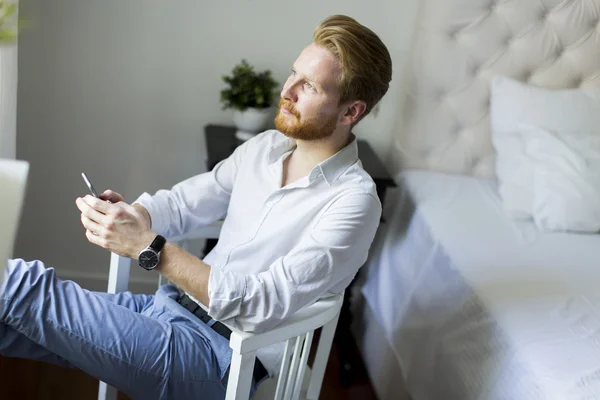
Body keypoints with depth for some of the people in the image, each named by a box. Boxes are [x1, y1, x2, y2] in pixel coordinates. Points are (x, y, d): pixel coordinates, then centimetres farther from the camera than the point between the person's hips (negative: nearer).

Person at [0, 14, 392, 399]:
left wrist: (148, 246, -29)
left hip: (220, 357, -7)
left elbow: (263, 304, -24)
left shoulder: (353, 201, -16)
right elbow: (180, 203, 10)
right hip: (167, 306, 7)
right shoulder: (264, 146, 7)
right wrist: (121, 212, -13)